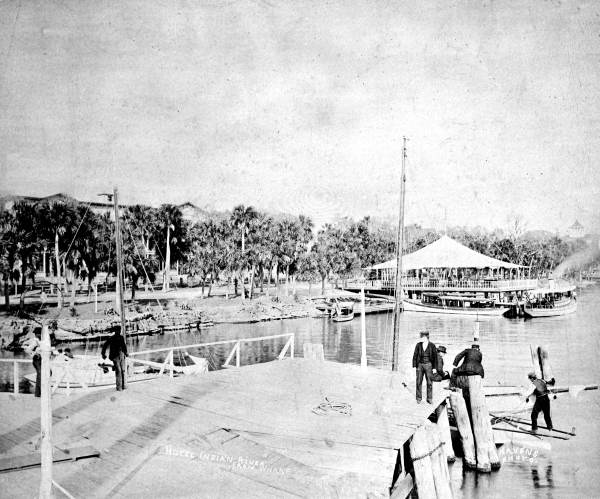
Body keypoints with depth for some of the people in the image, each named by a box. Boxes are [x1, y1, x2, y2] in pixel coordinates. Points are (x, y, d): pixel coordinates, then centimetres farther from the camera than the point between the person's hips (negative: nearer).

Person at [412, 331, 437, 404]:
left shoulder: (432, 345, -3)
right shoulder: (418, 345, 0)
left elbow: (435, 357, 1)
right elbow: (415, 356, 3)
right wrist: (414, 366, -1)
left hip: (428, 365, -1)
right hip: (420, 365, 1)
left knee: (429, 382, -1)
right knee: (419, 382, 1)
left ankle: (429, 399, 10)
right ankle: (419, 398, 10)